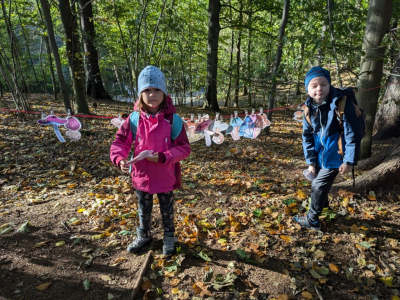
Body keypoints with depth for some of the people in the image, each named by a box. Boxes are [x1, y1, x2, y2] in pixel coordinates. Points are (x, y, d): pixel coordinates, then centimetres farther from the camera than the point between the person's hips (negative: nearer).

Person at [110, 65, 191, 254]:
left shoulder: (172, 119, -16)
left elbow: (184, 149, -14)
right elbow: (120, 141, -2)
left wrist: (162, 157, -28)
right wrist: (119, 158, -22)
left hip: (165, 177, -2)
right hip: (141, 175, 3)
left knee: (167, 209, 19)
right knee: (143, 209, 23)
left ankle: (169, 238, 43)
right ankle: (143, 236, 48)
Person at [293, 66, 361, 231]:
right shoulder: (309, 107, -5)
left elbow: (352, 134, -18)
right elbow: (307, 136, 1)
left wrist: (349, 160, -17)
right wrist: (310, 160, -2)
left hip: (335, 154, -6)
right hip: (319, 154, 6)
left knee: (318, 185, -3)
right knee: (318, 183, 18)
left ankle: (312, 220, 17)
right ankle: (322, 206, 48)